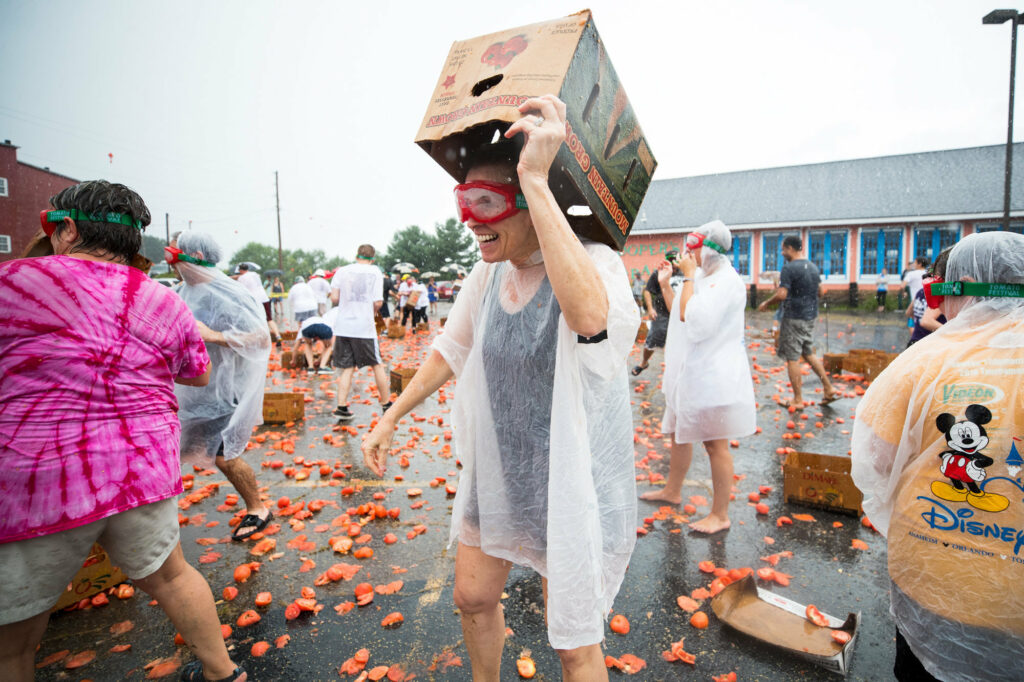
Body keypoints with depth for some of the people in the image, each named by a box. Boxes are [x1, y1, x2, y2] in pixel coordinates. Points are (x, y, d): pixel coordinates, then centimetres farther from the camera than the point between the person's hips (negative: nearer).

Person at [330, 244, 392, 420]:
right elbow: (378, 302, -7)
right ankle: (386, 404, 19)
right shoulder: (375, 272, 1)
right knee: (377, 366, 11)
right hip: (364, 326, -2)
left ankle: (341, 406, 1)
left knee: (346, 368, 9)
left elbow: (334, 298, 0)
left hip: (343, 326, 3)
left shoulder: (342, 271, 7)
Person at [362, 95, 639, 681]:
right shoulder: (488, 274, -3)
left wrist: (537, 180, -43)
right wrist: (390, 419, 14)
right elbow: (451, 351, 11)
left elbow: (590, 316, -47)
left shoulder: (593, 262, -22)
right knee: (473, 598, 25)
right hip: (498, 475, 7)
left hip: (571, 485, -6)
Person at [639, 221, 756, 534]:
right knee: (679, 434, 21)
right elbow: (680, 315, 18)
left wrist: (688, 277, -19)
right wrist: (665, 284, 11)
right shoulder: (702, 278, 12)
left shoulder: (727, 281, -17)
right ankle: (672, 491, 40)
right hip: (689, 372, 10)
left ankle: (720, 515, 14)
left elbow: (692, 319, -27)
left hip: (712, 376, -10)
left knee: (715, 444, 1)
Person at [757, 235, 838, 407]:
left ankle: (798, 400, 7)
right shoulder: (813, 266, 10)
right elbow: (820, 292, 18)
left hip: (794, 318, -8)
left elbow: (781, 295, -23)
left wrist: (766, 303, -8)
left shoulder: (789, 268, -16)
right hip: (810, 316, 8)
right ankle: (829, 389, 21)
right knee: (808, 353, 21)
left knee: (792, 359, 1)